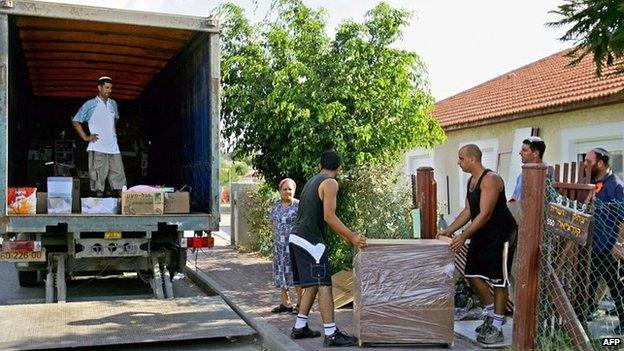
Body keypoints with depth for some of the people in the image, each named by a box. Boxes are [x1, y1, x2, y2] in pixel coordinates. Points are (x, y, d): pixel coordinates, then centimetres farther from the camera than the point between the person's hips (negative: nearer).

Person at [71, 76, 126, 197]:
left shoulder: (113, 104, 13)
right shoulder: (90, 104, 0)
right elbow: (75, 121, 3)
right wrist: (85, 137, -2)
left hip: (113, 147, 5)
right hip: (98, 148, -5)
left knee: (119, 175, 2)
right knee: (99, 177, -3)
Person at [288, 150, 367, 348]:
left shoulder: (312, 181, 21)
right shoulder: (330, 183, -8)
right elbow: (329, 216, -17)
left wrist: (345, 236, 27)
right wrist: (352, 237, -17)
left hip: (297, 239, 10)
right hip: (310, 241, -10)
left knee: (312, 285, 16)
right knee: (324, 285, -8)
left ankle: (299, 328, 21)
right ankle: (331, 335, -7)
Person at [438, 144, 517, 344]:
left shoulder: (490, 180, -21)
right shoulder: (471, 181, 9)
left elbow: (485, 214, -25)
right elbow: (468, 211, 13)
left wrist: (464, 236, -26)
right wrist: (449, 231, 7)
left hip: (500, 235, -9)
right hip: (480, 235, 10)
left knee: (498, 281, -1)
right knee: (472, 274, 11)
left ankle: (496, 328, 9)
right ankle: (491, 313, 28)